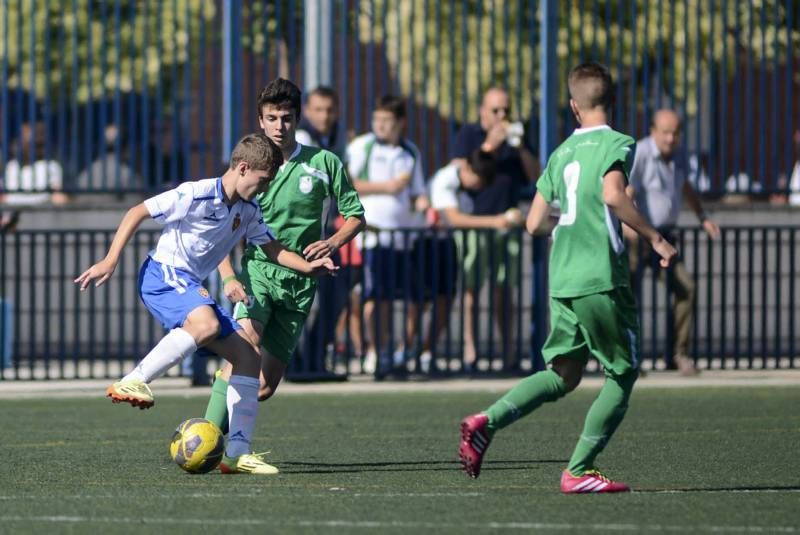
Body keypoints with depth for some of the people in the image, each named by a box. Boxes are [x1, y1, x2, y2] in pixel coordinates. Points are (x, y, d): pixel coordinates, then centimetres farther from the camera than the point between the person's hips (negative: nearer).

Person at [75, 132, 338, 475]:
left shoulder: (247, 211, 11)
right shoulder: (197, 195, -14)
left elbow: (272, 249, 21)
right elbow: (137, 212, -10)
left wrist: (308, 266, 2)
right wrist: (110, 262, -14)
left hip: (191, 286, 9)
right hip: (163, 273, -9)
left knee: (247, 355, 1)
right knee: (206, 324, -38)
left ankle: (237, 452, 1)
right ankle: (132, 382, -37)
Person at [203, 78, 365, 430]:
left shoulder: (324, 163, 5)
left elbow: (355, 215, 13)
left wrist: (334, 243, -8)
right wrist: (228, 277, -14)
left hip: (300, 281, 2)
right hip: (258, 269, -2)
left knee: (265, 386, 0)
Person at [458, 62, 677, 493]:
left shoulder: (562, 152, 14)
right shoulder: (617, 144, -4)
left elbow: (534, 223, 17)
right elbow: (613, 195, -24)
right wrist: (652, 237, -15)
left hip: (561, 279, 6)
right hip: (602, 279, -6)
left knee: (563, 374, 15)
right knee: (622, 374, 5)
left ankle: (488, 421, -4)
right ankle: (579, 470, -1)